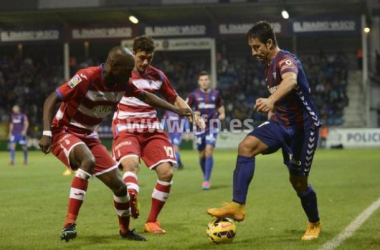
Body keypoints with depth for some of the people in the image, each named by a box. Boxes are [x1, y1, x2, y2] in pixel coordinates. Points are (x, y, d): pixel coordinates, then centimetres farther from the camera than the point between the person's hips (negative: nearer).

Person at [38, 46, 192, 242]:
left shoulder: (122, 84, -4)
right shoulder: (86, 78, -25)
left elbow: (145, 96, 16)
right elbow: (51, 100, -24)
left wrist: (175, 110, 13)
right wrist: (46, 133, -34)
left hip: (88, 136, 7)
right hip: (64, 132, -7)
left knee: (119, 185, 4)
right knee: (88, 161, -39)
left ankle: (125, 230, 31)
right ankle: (70, 224, -35)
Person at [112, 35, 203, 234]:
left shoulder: (157, 76, 8)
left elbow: (174, 99, 20)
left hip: (152, 130, 4)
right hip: (126, 130, -4)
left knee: (166, 172, -11)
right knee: (130, 163, -33)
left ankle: (151, 222, 3)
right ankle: (133, 200, -63)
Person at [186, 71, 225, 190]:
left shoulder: (215, 94, 5)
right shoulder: (194, 95, 0)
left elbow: (220, 106, 22)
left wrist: (222, 115, 3)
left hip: (212, 127, -1)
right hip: (200, 128, 1)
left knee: (209, 151, -16)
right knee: (202, 155, 6)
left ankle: (206, 180, -15)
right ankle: (206, 177, 27)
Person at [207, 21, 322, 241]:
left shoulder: (286, 60, -21)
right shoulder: (269, 65, 8)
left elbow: (291, 80, -46)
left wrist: (271, 100, -64)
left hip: (303, 126, -7)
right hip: (281, 122, 7)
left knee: (298, 180, 1)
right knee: (246, 146, -19)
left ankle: (315, 224, 29)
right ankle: (238, 206, -25)